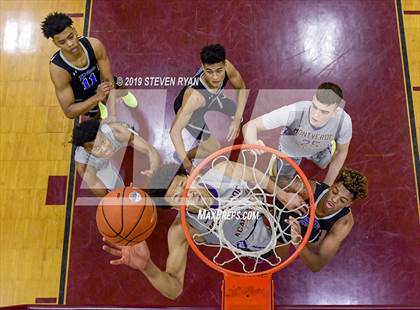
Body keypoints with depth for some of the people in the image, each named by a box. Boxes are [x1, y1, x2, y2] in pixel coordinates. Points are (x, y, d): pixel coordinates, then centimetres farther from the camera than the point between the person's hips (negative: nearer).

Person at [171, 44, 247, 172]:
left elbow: (241, 88, -14)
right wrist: (186, 163, -52)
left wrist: (237, 120, -24)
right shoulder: (194, 95, -48)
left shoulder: (227, 67, -34)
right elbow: (174, 130, -45)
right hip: (189, 111, -5)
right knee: (217, 149, -10)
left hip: (212, 100, 6)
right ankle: (188, 155, 14)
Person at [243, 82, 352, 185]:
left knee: (323, 165, 35)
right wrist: (253, 144, -64)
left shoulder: (344, 121, -39)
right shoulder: (293, 112, -48)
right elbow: (250, 125, -40)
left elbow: (341, 152, -16)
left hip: (319, 149, 2)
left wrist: (327, 184, -11)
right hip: (290, 150, -2)